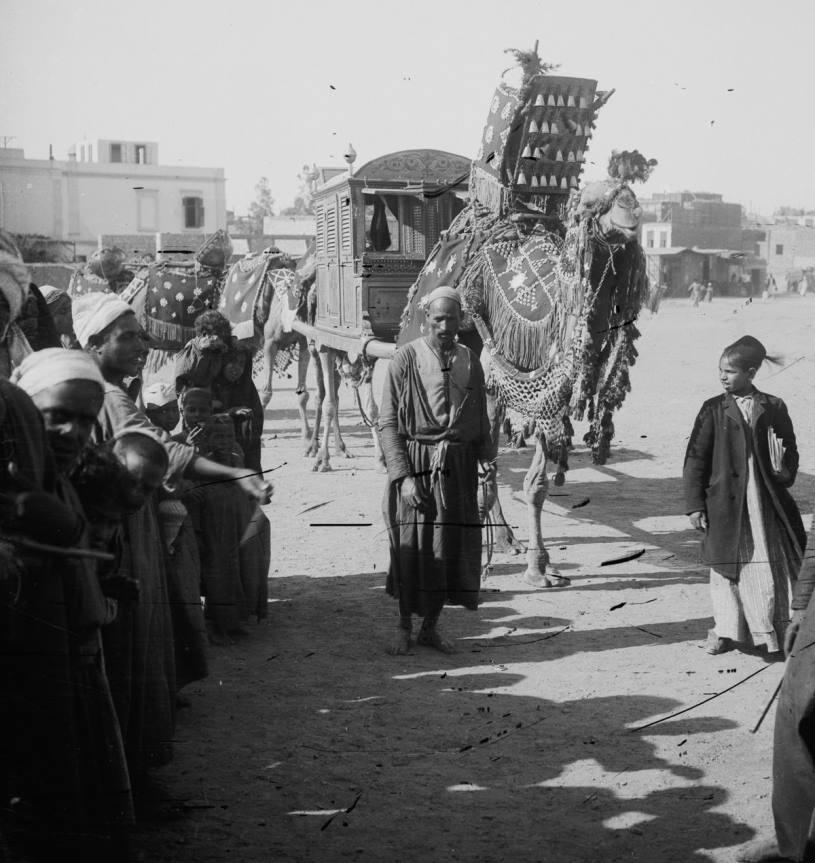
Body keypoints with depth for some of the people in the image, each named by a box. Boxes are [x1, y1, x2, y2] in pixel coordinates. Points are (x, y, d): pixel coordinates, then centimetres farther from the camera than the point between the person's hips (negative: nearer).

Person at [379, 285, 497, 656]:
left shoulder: (470, 361, 8)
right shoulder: (405, 359, -6)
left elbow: (480, 421, 16)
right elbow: (388, 423, -7)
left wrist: (487, 457, -2)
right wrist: (403, 475, -15)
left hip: (458, 468, 4)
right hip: (415, 463, -4)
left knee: (452, 548, 6)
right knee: (411, 549, 0)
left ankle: (431, 627, 21)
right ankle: (404, 627, 18)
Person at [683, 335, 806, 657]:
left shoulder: (773, 408, 3)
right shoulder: (713, 410, 1)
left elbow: (790, 451, 12)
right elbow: (695, 459, 1)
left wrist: (784, 471, -9)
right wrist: (694, 504, -4)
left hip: (765, 502, 1)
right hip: (725, 503, 0)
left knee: (770, 566, 3)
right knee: (727, 568, 6)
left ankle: (773, 633, 17)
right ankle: (726, 630, 19)